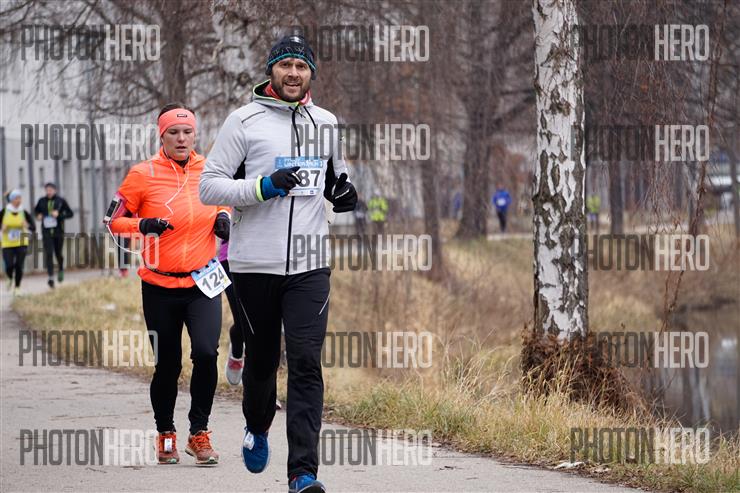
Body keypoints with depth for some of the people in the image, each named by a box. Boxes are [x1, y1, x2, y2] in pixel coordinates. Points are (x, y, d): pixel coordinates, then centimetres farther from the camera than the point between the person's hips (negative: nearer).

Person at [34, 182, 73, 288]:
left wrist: (59, 215, -17)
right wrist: (38, 215, 0)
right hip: (46, 232, 1)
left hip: (58, 232, -1)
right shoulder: (42, 201, 3)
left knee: (58, 254, 11)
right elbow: (36, 210, 23)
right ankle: (51, 278, -17)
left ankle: (61, 269, 42)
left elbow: (71, 214, -2)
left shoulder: (61, 201, -4)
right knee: (48, 254, -12)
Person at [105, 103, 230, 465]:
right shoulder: (143, 174, -6)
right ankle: (165, 435, 28)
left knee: (206, 353, -17)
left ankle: (199, 434, -1)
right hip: (160, 286, -1)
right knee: (167, 365, 6)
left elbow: (223, 199, 22)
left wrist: (223, 217, 1)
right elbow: (113, 221, -1)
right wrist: (143, 225, -19)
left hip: (202, 283, 1)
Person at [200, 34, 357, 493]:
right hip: (255, 264, -2)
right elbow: (210, 186, -5)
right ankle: (258, 428, 44)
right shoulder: (244, 120, -2)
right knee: (262, 359, 12)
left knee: (306, 364, -9)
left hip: (310, 265, 2)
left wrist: (344, 193, 4)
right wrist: (263, 187, -18)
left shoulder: (327, 123, 11)